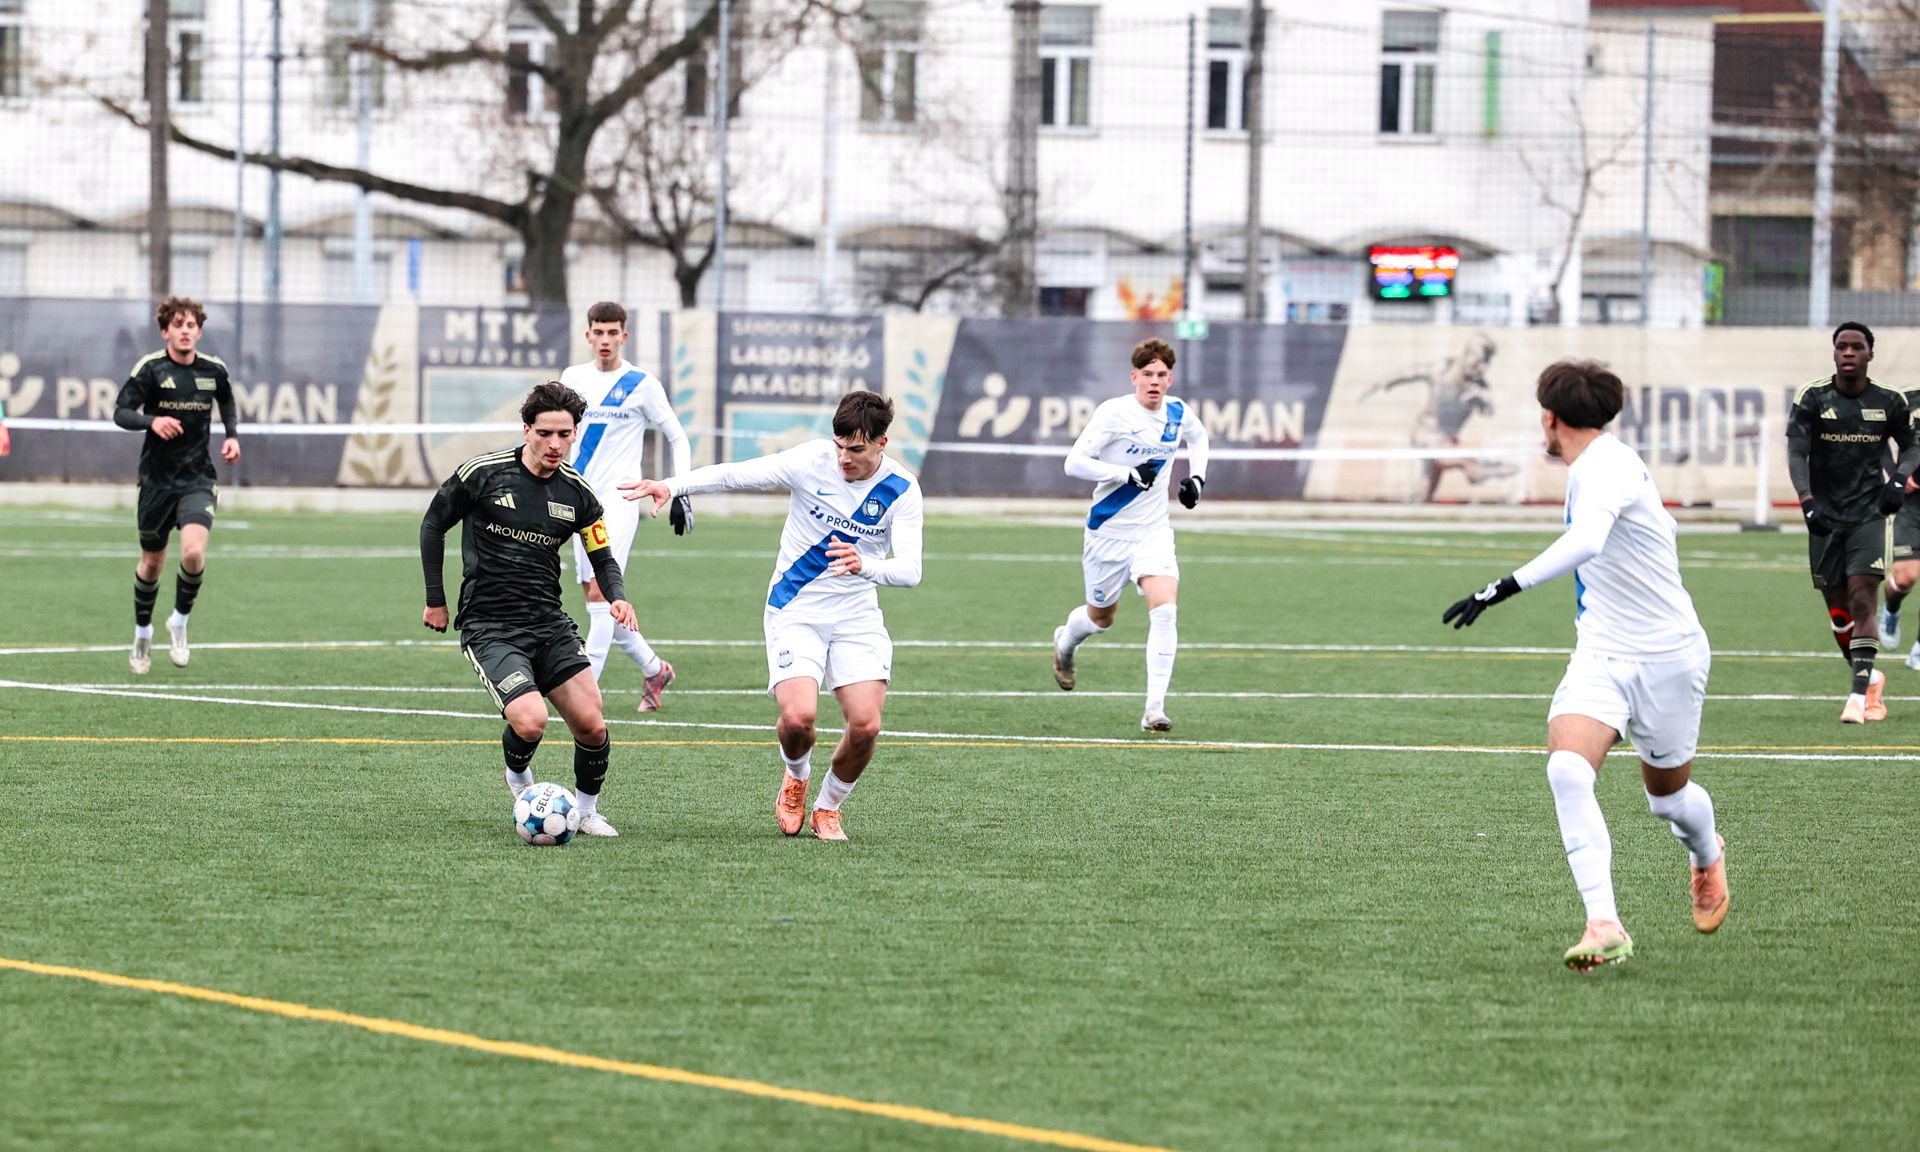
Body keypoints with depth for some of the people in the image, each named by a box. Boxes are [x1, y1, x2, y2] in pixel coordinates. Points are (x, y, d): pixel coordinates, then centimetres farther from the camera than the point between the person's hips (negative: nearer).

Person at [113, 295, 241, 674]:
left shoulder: (214, 370, 1)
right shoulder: (151, 368, -9)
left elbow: (226, 401, 22)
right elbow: (120, 412, -13)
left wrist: (232, 435, 7)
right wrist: (152, 421, -32)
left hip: (197, 477, 1)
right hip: (157, 478, -1)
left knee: (194, 551, -22)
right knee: (152, 561, 10)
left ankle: (180, 621, 3)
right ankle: (142, 632, 34)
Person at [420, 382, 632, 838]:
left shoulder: (577, 491, 3)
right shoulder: (482, 473, -9)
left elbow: (602, 557, 13)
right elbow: (433, 525, 5)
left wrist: (617, 596, -9)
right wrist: (435, 600, 7)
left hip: (549, 624, 4)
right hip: (489, 627, -4)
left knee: (592, 726, -8)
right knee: (531, 722, -22)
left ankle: (587, 811, 20)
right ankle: (518, 775, 14)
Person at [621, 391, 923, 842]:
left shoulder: (902, 490, -11)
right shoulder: (812, 460, -13)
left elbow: (909, 569, -20)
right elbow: (735, 475, -10)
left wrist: (864, 565, -41)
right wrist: (671, 486, -23)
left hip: (858, 616, 1)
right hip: (795, 611, -1)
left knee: (865, 724, -13)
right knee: (797, 717, -21)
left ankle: (828, 808, 16)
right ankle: (795, 777, 17)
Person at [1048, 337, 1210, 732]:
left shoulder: (1178, 412, -1)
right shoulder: (1114, 413, -17)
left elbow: (1197, 437, 24)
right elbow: (1074, 463, -19)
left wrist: (1197, 477, 8)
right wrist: (1129, 474, -27)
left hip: (1154, 532, 3)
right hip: (1109, 532, -3)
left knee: (1165, 610, -19)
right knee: (1100, 618, 15)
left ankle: (1155, 708, -18)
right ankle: (1065, 642, 52)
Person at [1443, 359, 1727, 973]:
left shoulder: (1610, 467, -21)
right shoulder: (1590, 468, 7)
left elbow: (1586, 543, -40)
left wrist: (1504, 588, -48)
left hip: (1667, 657, -7)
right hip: (1601, 656, 7)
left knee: (1668, 795, 12)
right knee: (1567, 768, -20)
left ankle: (1707, 855, 50)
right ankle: (1604, 925, -24)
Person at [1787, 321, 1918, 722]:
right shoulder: (1812, 398, -3)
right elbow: (1796, 453, -10)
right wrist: (1808, 501, -24)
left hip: (1870, 513, -1)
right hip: (1826, 517, 1)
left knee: (1862, 600, -17)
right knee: (1838, 612, 6)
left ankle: (1860, 694, -18)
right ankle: (1870, 678, 29)